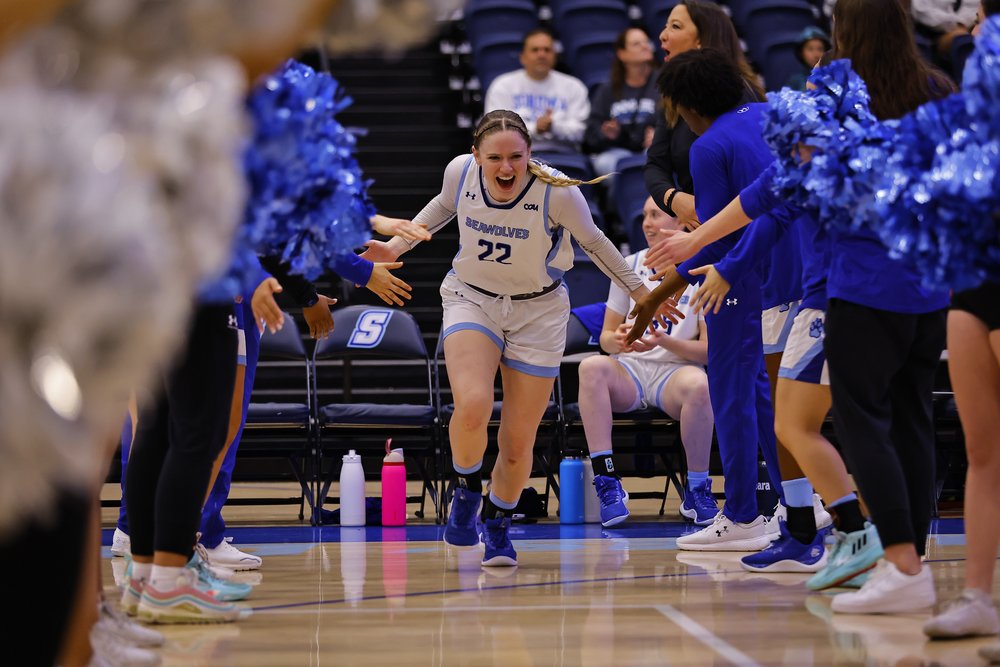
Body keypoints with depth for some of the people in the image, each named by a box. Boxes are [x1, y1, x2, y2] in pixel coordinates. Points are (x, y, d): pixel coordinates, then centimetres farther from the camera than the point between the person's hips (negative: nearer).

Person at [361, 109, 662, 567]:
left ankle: (497, 523, 32)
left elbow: (593, 242, -4)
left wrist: (640, 292, 4)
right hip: (471, 300, 1)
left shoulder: (557, 191, -24)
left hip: (538, 311, -1)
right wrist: (397, 246, 5)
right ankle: (467, 488, 3)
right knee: (472, 405, -27)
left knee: (518, 443, 3)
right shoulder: (460, 171, -17)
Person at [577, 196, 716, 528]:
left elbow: (708, 349, -2)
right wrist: (616, 340, -12)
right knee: (591, 367, -32)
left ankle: (697, 491, -21)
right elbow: (606, 335, 13)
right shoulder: (629, 266, 12)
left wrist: (665, 342, -20)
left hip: (676, 371, -2)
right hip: (630, 370, 3)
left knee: (700, 384, -39)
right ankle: (607, 483, -37)